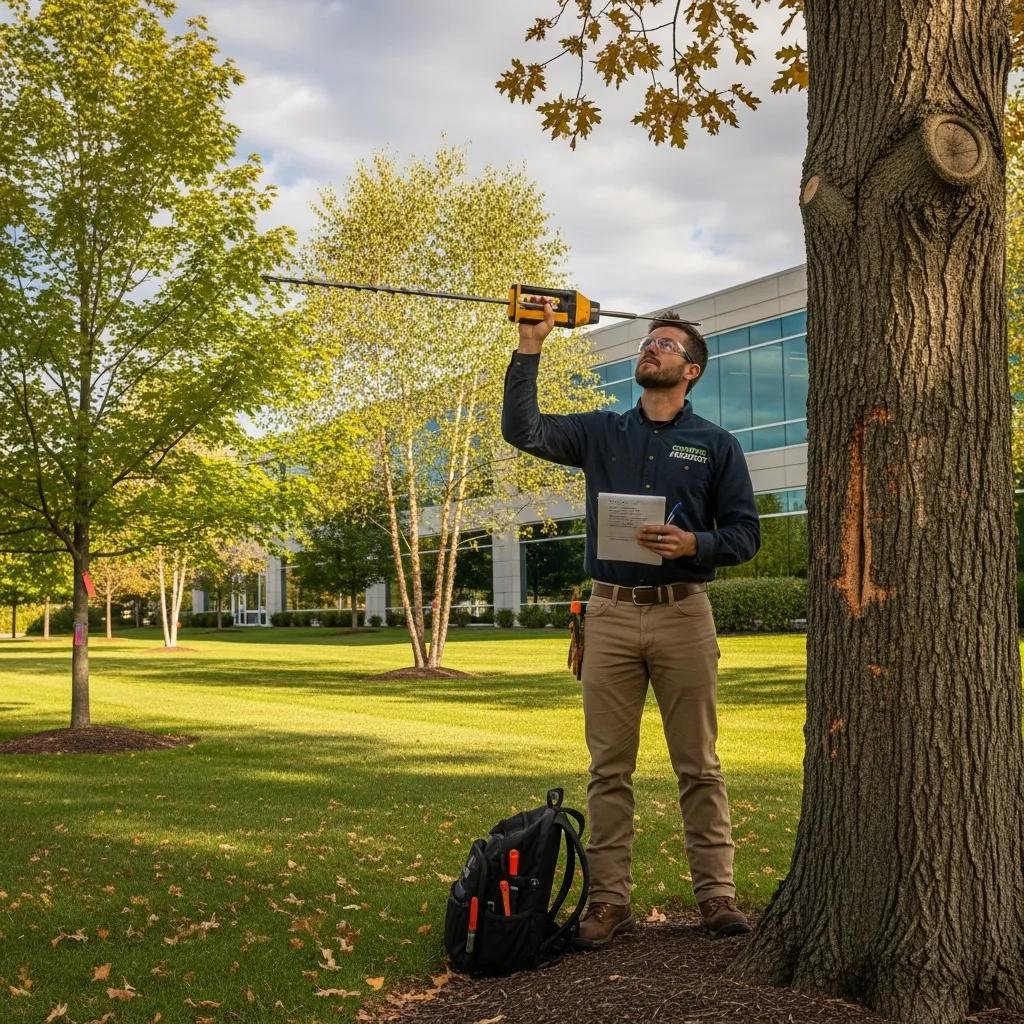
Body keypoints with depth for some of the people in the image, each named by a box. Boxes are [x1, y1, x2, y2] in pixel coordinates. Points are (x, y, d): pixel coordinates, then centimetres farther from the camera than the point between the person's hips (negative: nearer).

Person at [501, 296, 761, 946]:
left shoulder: (716, 445, 7)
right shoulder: (601, 433, 13)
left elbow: (746, 533, 4)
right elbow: (524, 430, -1)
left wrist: (693, 543, -15)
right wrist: (531, 346, -4)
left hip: (683, 615, -1)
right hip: (610, 616, 2)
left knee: (699, 765, 3)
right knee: (610, 768, 4)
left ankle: (717, 894, 12)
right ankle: (610, 899, 10)